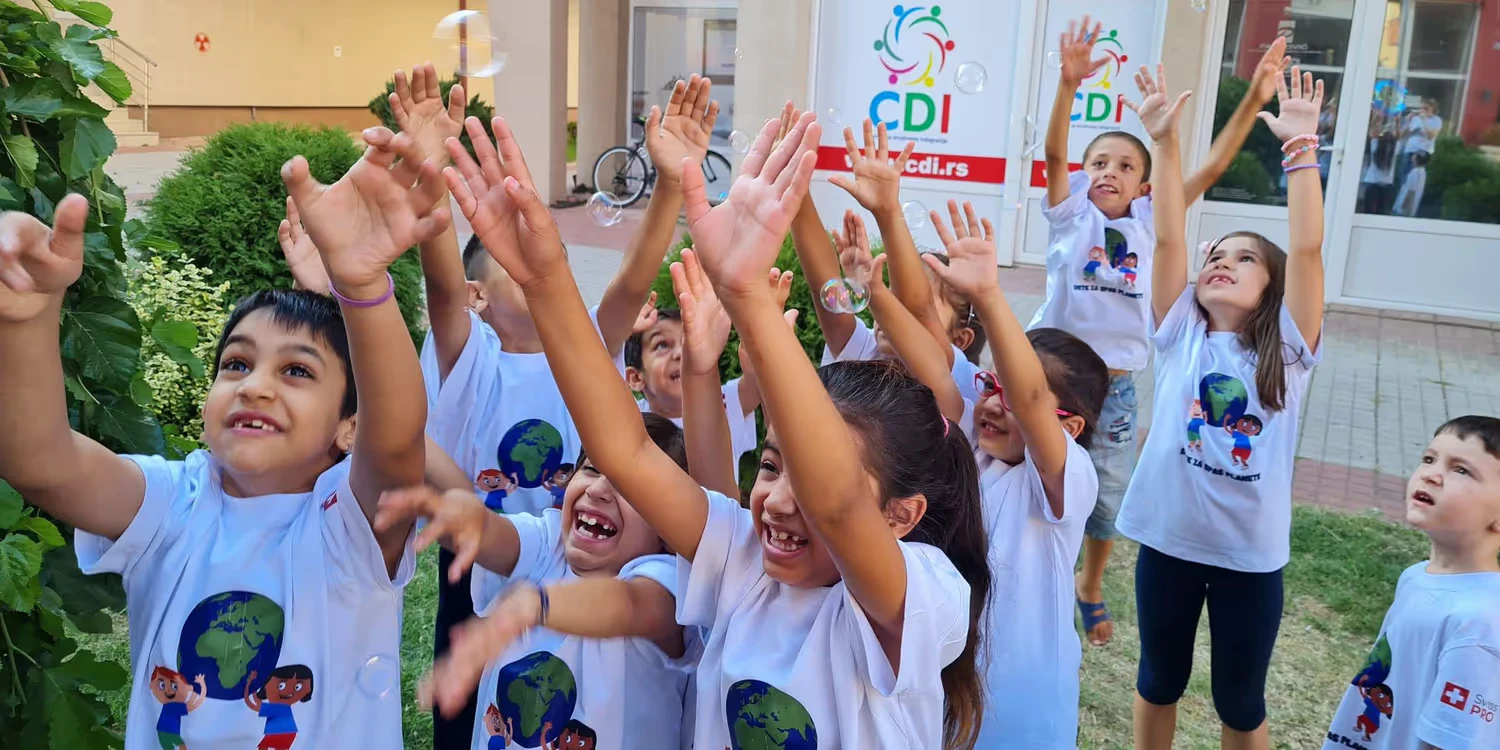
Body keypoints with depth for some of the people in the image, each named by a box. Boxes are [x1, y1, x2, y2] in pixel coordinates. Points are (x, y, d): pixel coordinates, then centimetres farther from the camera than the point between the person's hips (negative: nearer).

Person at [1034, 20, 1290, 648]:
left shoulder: (1148, 222, 5)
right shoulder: (1071, 215, -2)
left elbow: (1210, 169, -1)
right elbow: (1054, 154, -18)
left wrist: (1254, 100, -10)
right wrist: (1069, 84, -33)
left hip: (1115, 386, 3)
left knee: (1109, 497, 14)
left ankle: (1090, 587, 38)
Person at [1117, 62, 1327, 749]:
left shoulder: (1288, 349, -5)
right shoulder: (1180, 333, -3)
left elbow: (1308, 248, -16)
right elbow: (1168, 237, -11)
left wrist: (1300, 147, -21)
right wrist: (1164, 143, -19)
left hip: (1251, 552, -1)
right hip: (1168, 539, 1)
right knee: (1159, 681, 19)